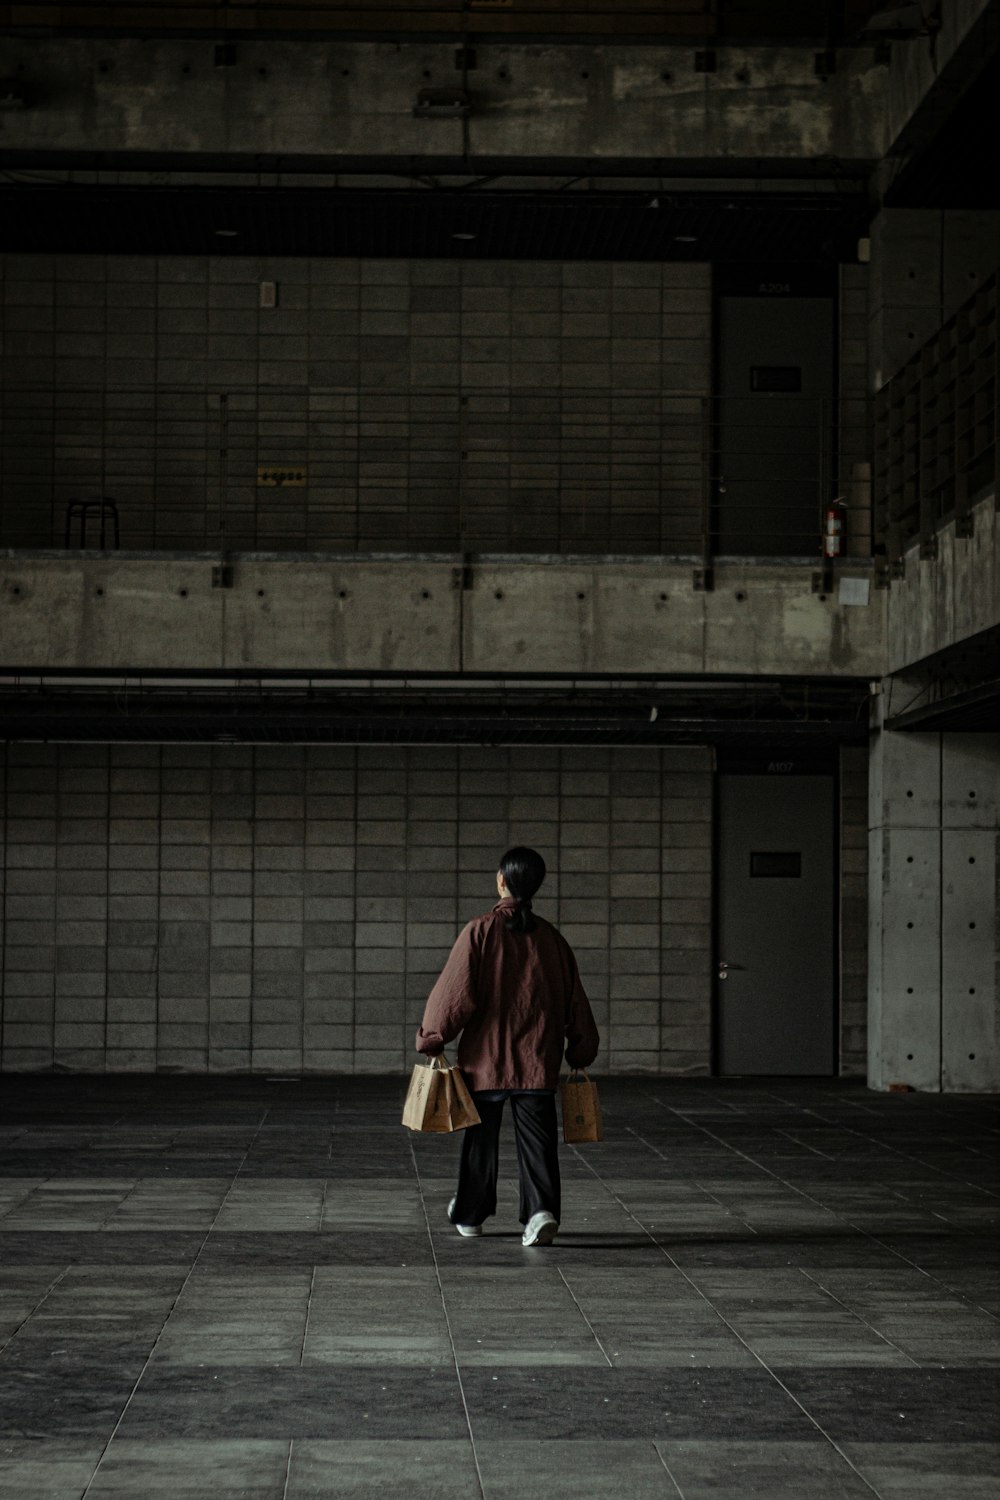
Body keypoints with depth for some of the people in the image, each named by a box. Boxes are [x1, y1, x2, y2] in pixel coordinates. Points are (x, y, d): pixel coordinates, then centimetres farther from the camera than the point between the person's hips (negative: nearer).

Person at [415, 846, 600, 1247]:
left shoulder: (480, 931, -9)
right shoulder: (550, 937, 3)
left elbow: (456, 992, -10)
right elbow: (573, 999, 8)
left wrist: (431, 1040, -1)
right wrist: (581, 1053, 17)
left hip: (486, 1056, -2)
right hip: (538, 1059, 2)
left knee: (481, 1137, 12)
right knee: (537, 1139, 1)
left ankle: (470, 1214, 23)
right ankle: (542, 1211, -16)